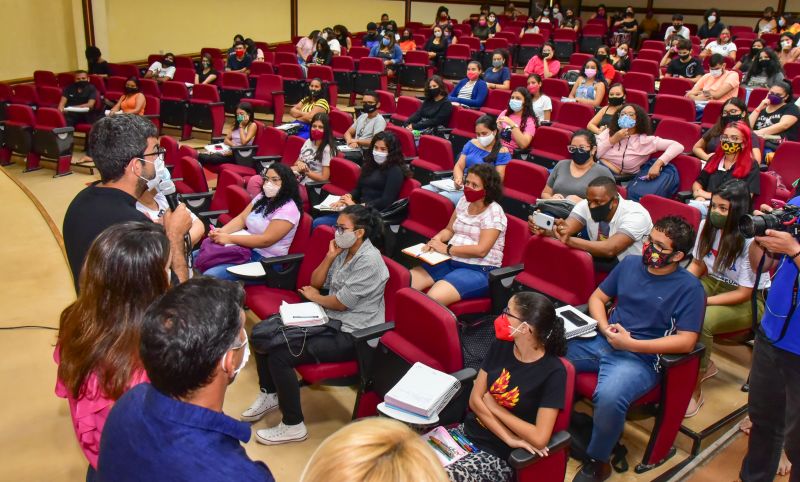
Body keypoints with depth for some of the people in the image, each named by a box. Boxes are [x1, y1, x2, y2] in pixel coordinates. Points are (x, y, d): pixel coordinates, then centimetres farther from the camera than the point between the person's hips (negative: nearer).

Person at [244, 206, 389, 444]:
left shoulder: (368, 260, -20)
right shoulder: (343, 250, 7)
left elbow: (341, 303, -19)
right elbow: (315, 282, 10)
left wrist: (314, 297, -1)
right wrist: (330, 257, -4)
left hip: (351, 335, -9)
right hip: (329, 320, 9)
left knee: (279, 355, -22)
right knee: (261, 333, 2)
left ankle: (293, 426, -5)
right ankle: (269, 395, 21)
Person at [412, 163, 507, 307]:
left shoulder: (494, 213, -14)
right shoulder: (464, 201, 8)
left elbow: (481, 250, -22)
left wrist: (447, 249, -17)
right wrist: (437, 239, -3)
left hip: (479, 270, -7)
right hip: (451, 261, 7)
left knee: (432, 299, -32)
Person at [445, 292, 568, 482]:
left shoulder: (553, 372, -17)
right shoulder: (500, 346, 0)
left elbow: (539, 439, -21)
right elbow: (474, 400, -2)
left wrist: (493, 406, -10)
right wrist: (510, 439, -14)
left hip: (497, 455, -6)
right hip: (467, 433, 6)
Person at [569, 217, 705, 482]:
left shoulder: (689, 288, -6)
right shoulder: (630, 263, 10)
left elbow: (686, 341, -12)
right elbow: (597, 297, 16)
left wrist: (630, 344, -16)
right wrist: (605, 328, -5)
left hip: (641, 357, -6)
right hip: (602, 341, 6)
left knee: (609, 398, -35)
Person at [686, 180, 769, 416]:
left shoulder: (751, 240, -24)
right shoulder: (707, 226, -7)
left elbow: (743, 293, -20)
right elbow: (698, 264, 7)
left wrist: (703, 301, -26)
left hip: (748, 300, -6)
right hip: (712, 283, 6)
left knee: (700, 321, -34)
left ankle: (694, 389, -15)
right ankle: (704, 365, -1)